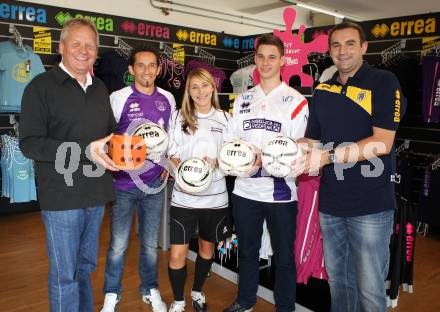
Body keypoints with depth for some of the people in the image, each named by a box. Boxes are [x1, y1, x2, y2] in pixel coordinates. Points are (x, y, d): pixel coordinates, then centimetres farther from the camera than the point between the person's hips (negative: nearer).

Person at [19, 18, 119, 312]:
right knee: (65, 274, 5)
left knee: (86, 266, 21)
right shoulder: (41, 87, -8)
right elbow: (30, 143, -15)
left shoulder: (100, 88, 12)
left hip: (96, 194, 6)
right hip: (62, 197, -6)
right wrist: (85, 151, -23)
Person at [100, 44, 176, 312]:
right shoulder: (118, 98, -6)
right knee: (118, 245, 7)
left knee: (151, 244, 15)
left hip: (156, 183, 3)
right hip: (124, 183, -3)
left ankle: (150, 290, 35)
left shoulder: (167, 99, 6)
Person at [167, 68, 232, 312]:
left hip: (215, 196, 2)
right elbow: (173, 155, 3)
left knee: (207, 247, 16)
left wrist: (216, 162, -14)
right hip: (183, 196, -1)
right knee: (177, 255, -3)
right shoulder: (178, 117, 2)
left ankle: (197, 292, 40)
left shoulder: (225, 119, 4)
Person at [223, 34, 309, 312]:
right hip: (245, 190, 4)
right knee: (247, 251, 19)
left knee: (284, 256, 9)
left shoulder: (296, 101, -2)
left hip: (280, 192, -4)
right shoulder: (242, 100, 11)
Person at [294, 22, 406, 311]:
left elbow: (382, 144, -15)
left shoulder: (384, 82, -6)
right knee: (338, 280, 18)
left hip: (371, 205, -5)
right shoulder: (322, 91, 11)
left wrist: (330, 156, -23)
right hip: (330, 203, 5)